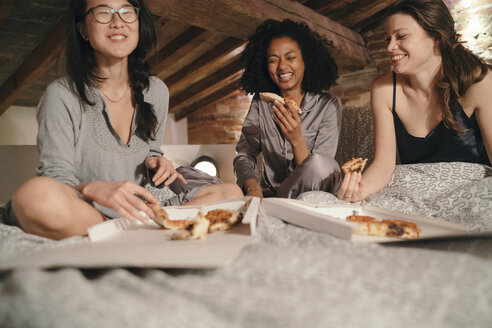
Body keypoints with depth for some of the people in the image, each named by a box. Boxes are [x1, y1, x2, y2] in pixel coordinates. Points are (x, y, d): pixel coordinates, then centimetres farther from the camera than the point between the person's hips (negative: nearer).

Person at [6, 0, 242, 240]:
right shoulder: (62, 95, -9)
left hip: (135, 210, 4)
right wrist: (93, 189, -35)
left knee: (232, 193, -10)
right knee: (36, 194, -39)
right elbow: (56, 176, -13)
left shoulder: (156, 91, 6)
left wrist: (154, 162, -5)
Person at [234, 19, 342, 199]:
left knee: (321, 163, -32)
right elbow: (243, 155, -2)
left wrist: (296, 140, -32)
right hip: (268, 195, 1)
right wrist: (252, 188, -23)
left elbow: (317, 171, -13)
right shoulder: (260, 104, 2)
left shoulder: (328, 106, -8)